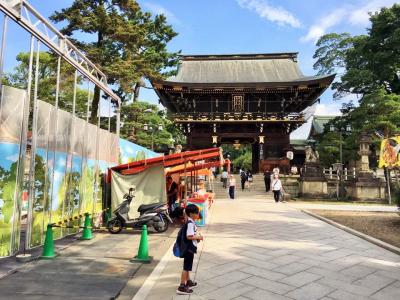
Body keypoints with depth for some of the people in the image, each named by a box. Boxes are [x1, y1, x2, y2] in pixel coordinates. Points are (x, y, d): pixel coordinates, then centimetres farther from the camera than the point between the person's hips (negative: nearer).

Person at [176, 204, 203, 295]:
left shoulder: (191, 222, 8)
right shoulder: (190, 223, -23)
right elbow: (189, 236, -28)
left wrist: (197, 237, 8)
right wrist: (198, 237, -16)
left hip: (190, 248, 10)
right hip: (189, 248, -10)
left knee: (188, 266, 21)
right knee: (186, 267, -3)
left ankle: (188, 282, 36)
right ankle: (181, 287, 4)